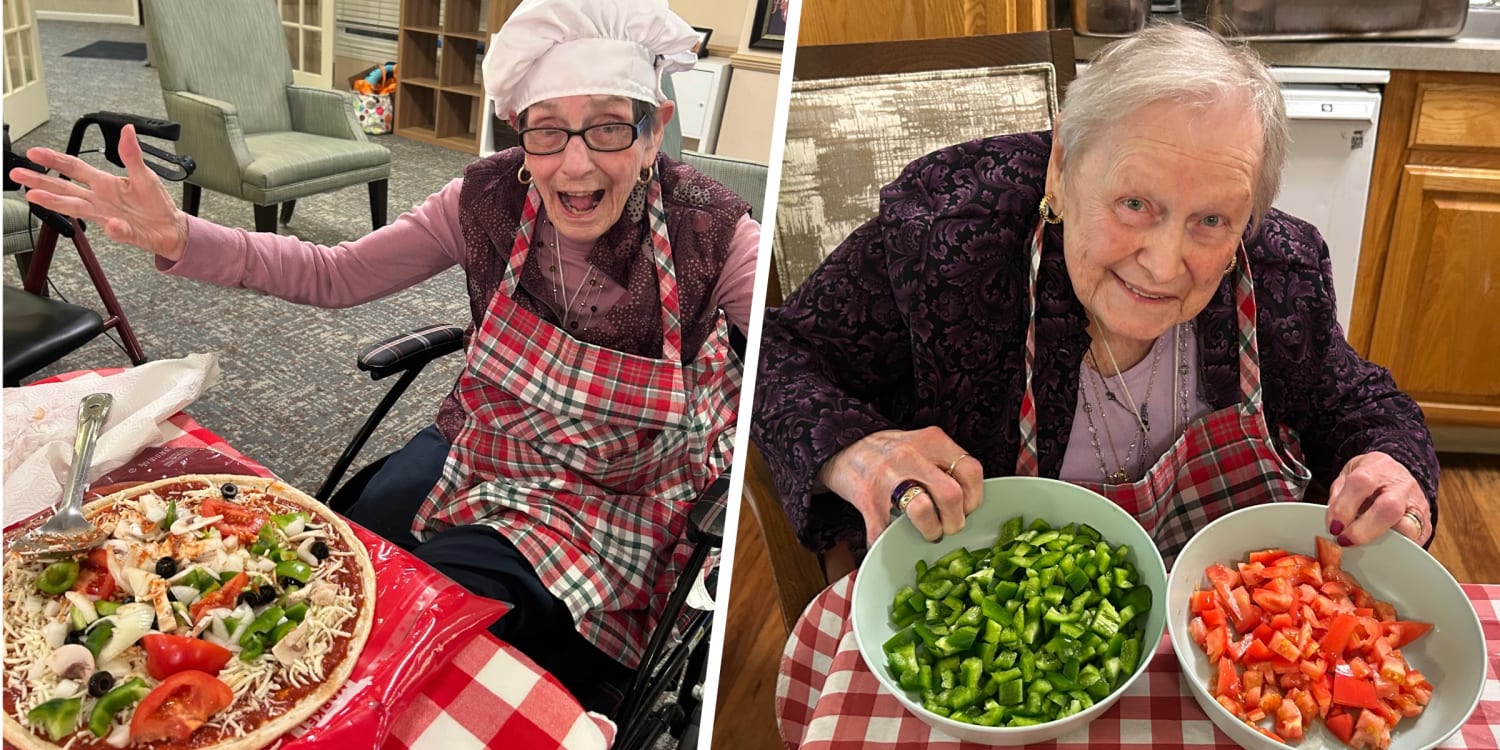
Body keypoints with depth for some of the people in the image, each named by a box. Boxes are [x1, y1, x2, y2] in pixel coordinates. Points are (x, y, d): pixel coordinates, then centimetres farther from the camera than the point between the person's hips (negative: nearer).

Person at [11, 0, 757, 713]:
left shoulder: (708, 233, -22)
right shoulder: (491, 199, -13)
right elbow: (333, 275, -5)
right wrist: (180, 239, -19)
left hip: (608, 502, -4)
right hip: (474, 449, 4)